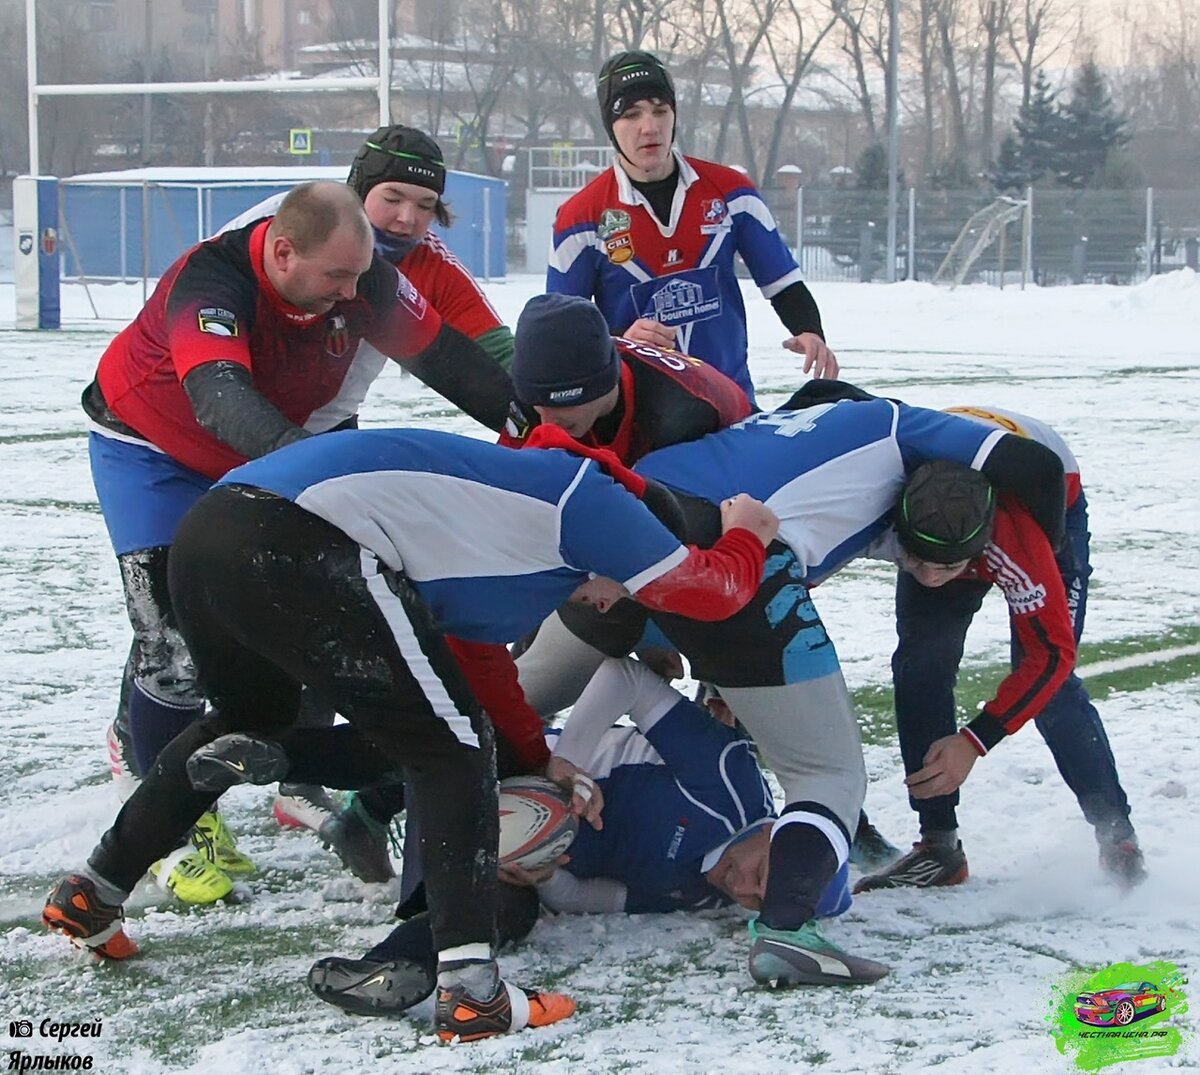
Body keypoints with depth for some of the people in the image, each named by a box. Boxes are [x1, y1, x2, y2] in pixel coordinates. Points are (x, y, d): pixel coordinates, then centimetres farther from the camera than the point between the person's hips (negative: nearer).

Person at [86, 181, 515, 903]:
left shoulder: (361, 278, -21)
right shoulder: (209, 284, -38)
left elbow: (439, 352, -12)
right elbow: (219, 396, -54)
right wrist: (298, 455, -70)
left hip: (264, 456, 6)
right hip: (152, 448, -6)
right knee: (177, 638, -14)